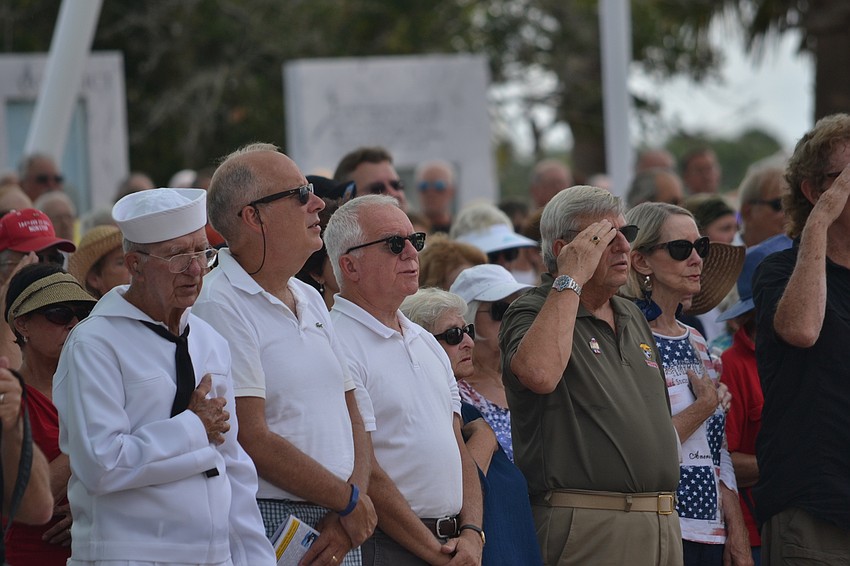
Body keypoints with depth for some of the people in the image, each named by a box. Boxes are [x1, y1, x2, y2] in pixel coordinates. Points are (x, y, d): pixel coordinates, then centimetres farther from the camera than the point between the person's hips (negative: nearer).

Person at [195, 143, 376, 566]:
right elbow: (252, 440, -15)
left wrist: (349, 518, -2)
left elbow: (352, 420, 15)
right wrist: (350, 500, -7)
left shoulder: (310, 301, 17)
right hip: (268, 527, -7)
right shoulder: (220, 307, -10)